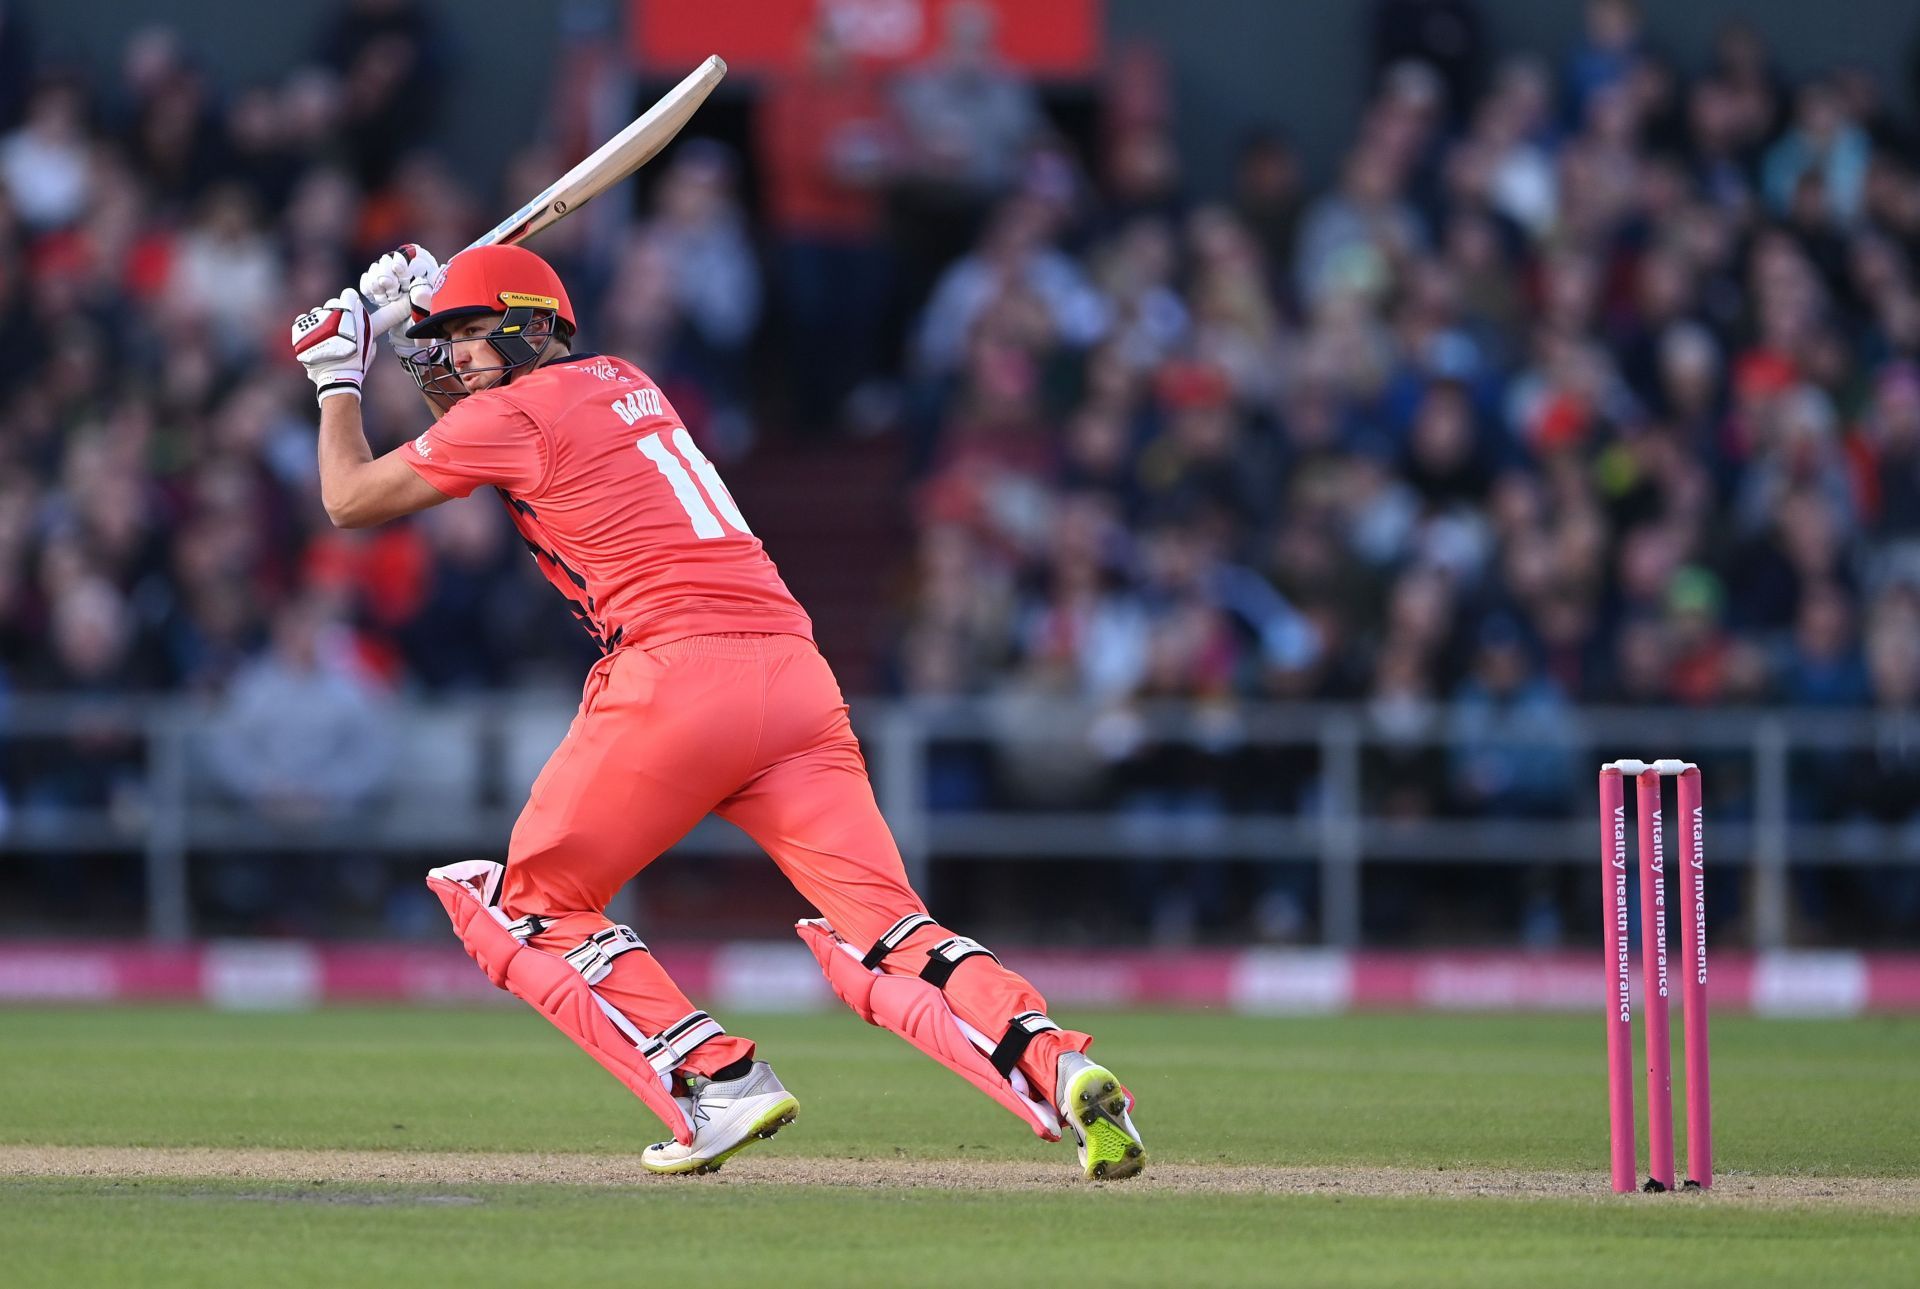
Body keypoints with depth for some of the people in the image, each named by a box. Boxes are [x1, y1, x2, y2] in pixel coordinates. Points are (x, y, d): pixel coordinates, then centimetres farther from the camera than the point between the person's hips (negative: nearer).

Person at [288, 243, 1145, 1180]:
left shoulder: (517, 411, 5)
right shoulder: (622, 383, 27)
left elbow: (350, 500, 13)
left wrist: (337, 379, 27)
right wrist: (418, 323, 39)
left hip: (677, 673, -7)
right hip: (797, 672, 7)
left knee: (534, 901, 10)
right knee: (884, 928, -3)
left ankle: (719, 1079, -7)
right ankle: (1055, 1065, -27)